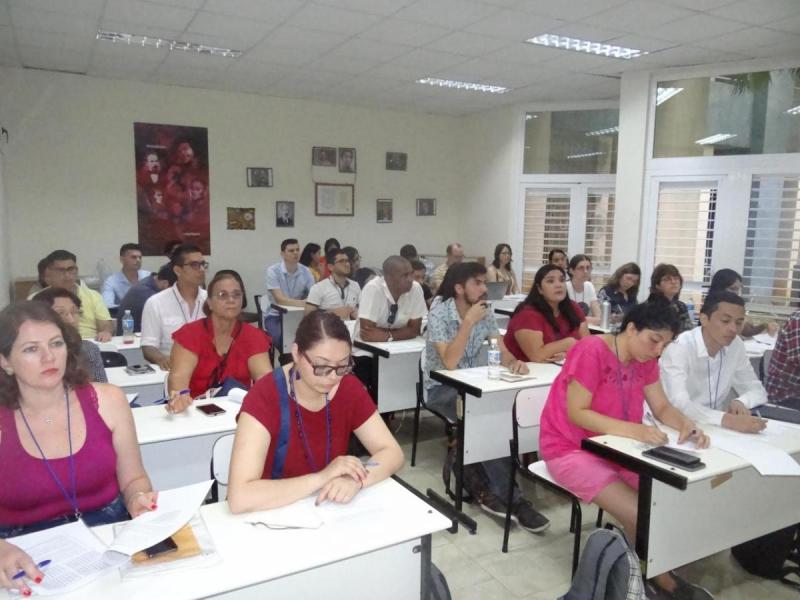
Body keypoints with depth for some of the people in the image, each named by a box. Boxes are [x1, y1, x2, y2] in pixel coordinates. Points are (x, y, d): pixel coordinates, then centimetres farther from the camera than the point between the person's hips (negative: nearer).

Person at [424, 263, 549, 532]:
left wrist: (514, 362, -27)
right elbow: (449, 362, -27)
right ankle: (510, 498, -22)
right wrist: (469, 321, -30)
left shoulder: (486, 313, 0)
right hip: (441, 388, -5)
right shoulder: (439, 313, -17)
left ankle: (475, 477, -7)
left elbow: (503, 353, -3)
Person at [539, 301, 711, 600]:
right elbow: (576, 413, -25)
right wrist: (634, 430, -35)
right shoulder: (591, 351, -23)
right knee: (640, 516, -20)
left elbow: (662, 408, 3)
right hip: (571, 449, -8)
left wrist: (686, 424, -19)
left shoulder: (645, 360, 2)